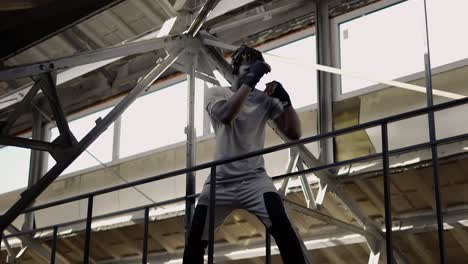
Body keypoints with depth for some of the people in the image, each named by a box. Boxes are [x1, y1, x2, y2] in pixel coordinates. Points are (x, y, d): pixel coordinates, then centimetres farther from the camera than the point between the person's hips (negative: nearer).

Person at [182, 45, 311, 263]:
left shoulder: (266, 99, 7)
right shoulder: (217, 93, 4)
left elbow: (294, 133, 0)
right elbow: (226, 116, -20)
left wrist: (285, 98, -13)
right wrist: (250, 80, -22)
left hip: (254, 179, 0)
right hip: (220, 182, 1)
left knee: (282, 226, -25)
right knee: (194, 241, 1)